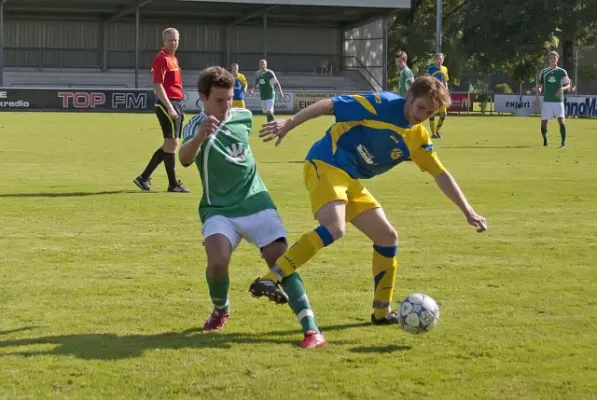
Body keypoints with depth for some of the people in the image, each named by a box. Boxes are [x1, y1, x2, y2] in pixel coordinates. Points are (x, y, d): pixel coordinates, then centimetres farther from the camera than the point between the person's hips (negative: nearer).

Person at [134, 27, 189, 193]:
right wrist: (169, 108, -24)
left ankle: (144, 177, 17)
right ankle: (173, 184, 2)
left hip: (176, 103, 10)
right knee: (171, 143, -5)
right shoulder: (161, 59, -12)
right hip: (167, 104, -10)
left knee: (170, 144, 12)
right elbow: (157, 85, -19)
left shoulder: (173, 59, 17)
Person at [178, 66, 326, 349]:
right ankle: (220, 310, 8)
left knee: (282, 261, -13)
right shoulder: (196, 126, -13)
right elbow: (185, 159, -37)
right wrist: (200, 136, -54)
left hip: (256, 202, 3)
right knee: (217, 262, -25)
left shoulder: (243, 117, 2)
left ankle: (311, 329, -14)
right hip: (219, 209, -3)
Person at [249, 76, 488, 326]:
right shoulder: (384, 104, -12)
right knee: (335, 228, -32)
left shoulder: (418, 139, 9)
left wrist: (468, 211, 11)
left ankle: (383, 311, 20)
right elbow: (330, 104, -14)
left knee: (387, 237, 9)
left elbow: (441, 175, 15)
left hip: (351, 181, 8)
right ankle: (271, 279, -35)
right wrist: (288, 124, -20)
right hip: (325, 165, -8)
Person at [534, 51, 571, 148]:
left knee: (561, 120, -17)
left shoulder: (562, 72, 4)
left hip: (558, 101, -2)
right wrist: (537, 97, 0)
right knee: (543, 122, 0)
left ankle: (563, 142, -12)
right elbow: (539, 86, 12)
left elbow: (568, 85, 5)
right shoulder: (544, 72, 8)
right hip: (547, 101, 2)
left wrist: (562, 88, -15)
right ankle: (545, 140, 22)